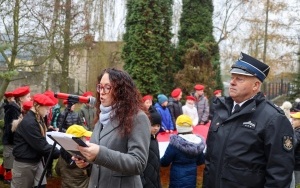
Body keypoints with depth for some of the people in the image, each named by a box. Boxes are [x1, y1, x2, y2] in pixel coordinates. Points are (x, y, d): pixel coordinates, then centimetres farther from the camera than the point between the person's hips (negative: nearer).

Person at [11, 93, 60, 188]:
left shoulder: (37, 119, 8)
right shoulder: (29, 122, -24)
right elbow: (41, 145, -27)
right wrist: (60, 153, -25)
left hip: (37, 160, 9)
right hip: (24, 163, -9)